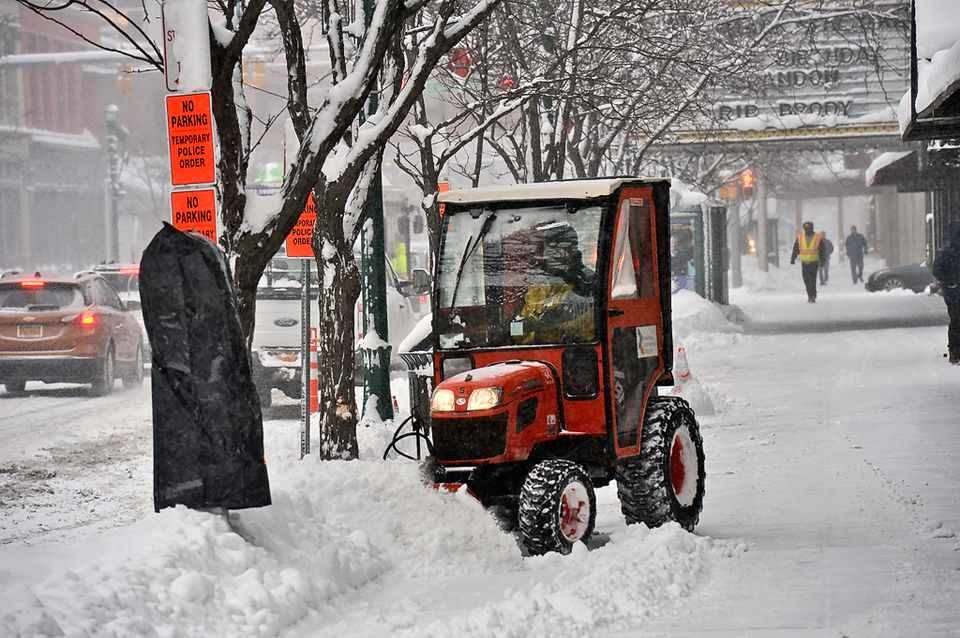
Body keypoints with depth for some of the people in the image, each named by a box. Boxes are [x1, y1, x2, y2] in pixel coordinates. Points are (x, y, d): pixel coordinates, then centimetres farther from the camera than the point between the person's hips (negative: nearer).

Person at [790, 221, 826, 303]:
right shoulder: (800, 237, 6)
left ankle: (812, 296, -7)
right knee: (806, 280, 5)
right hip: (804, 262, 3)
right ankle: (810, 295, 18)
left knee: (812, 280, -10)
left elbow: (822, 251, 6)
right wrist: (793, 259, 5)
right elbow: (795, 249, 10)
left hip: (814, 262, -3)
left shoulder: (818, 238, 0)